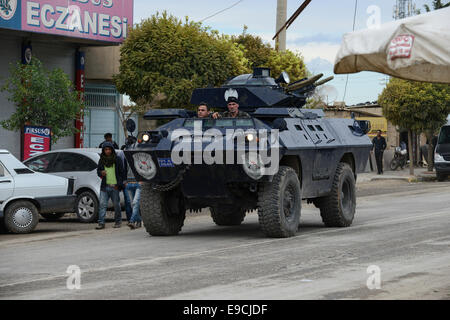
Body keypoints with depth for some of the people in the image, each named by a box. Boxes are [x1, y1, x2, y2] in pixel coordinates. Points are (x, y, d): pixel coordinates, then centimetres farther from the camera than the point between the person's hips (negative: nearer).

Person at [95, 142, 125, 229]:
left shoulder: (117, 160, 4)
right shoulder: (101, 160, 12)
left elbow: (122, 172, 4)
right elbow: (98, 170, 19)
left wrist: (119, 184, -5)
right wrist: (101, 173, -7)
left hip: (114, 186, -2)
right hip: (105, 186, 2)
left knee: (116, 205, 4)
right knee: (102, 204, -7)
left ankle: (118, 221, 18)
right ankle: (101, 223, -8)